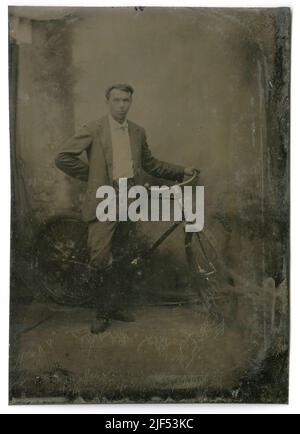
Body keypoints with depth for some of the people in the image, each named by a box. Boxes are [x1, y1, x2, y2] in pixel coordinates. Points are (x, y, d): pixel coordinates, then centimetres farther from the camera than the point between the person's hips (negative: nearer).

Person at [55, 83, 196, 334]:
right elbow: (63, 158, -3)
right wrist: (92, 176, 1)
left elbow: (150, 163, 25)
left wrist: (180, 172, 21)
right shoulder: (93, 130, -1)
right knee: (101, 256, -9)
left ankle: (111, 309, 22)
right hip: (104, 200, -4)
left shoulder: (138, 132, 14)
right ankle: (106, 311, 8)